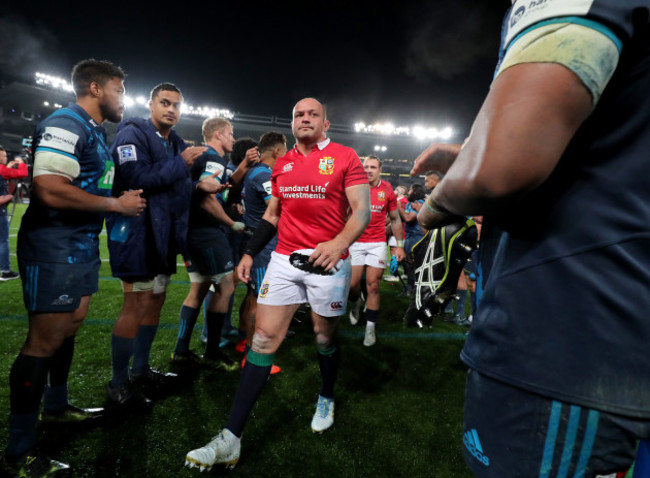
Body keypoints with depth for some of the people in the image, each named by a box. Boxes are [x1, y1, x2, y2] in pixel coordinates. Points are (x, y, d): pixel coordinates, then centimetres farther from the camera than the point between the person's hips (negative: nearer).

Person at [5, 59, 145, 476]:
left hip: (82, 246, 10)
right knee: (45, 340, -4)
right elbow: (50, 190, -28)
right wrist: (117, 204, -20)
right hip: (54, 249, -10)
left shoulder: (96, 133, 15)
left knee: (71, 325, 19)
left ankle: (57, 406, 39)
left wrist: (127, 197, 6)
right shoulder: (66, 126, -17)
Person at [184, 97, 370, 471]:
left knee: (326, 337, 10)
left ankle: (326, 399, 41)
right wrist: (250, 253, 13)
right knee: (264, 337, -1)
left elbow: (362, 210, -10)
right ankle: (231, 439, 4)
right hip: (285, 258, 4)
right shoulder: (283, 164, 14)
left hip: (328, 260, -3)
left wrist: (339, 243, -28)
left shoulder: (345, 159, -2)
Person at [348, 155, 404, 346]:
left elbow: (395, 219, 11)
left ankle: (370, 326, 12)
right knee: (352, 284, -2)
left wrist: (399, 245, 7)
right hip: (355, 242, 0)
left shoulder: (387, 191, 2)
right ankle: (356, 303, 33)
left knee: (373, 286, -1)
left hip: (377, 243, 0)